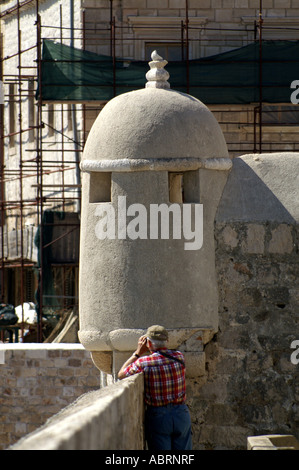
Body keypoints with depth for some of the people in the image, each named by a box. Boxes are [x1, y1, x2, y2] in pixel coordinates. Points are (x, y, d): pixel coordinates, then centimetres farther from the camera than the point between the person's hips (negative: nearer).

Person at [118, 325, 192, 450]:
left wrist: (138, 353, 9)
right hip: (181, 413, 3)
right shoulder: (179, 357, -2)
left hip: (157, 416, -3)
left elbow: (121, 374, 6)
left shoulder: (143, 363, -12)